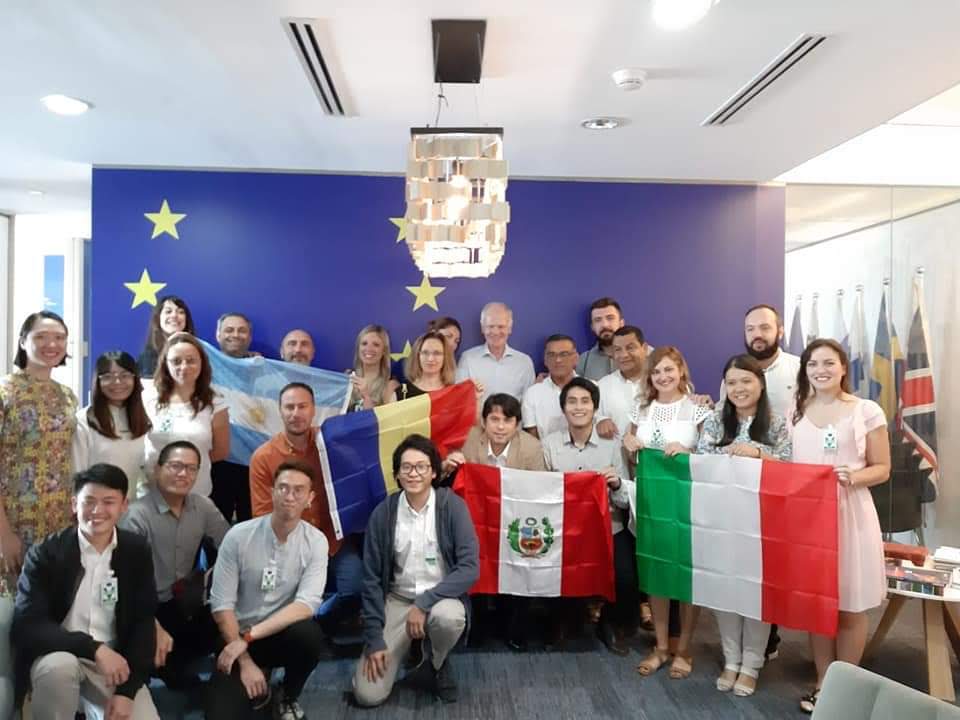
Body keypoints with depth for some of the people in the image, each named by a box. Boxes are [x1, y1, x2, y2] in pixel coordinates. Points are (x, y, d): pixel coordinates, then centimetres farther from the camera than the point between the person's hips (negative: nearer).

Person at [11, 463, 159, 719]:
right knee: (60, 665, -35)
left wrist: (127, 690, -12)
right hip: (58, 657, -2)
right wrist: (93, 648, -28)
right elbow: (26, 626, -16)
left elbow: (143, 622, -1)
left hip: (115, 662, 2)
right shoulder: (45, 554, -9)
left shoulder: (137, 551, -2)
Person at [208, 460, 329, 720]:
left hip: (283, 634, 1)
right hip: (237, 636, 0)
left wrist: (248, 637, -26)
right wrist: (246, 662, -16)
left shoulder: (316, 542, -11)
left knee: (309, 634, -33)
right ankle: (259, 687, 15)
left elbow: (307, 605, -20)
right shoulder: (238, 535, -13)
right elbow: (221, 604, -11)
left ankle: (288, 696, 0)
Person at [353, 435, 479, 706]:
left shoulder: (452, 506, -13)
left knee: (447, 616, -38)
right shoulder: (383, 513, -8)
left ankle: (438, 662, 0)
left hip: (442, 596, -1)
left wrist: (425, 602, -26)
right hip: (397, 600, 2)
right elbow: (372, 579, -2)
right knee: (367, 694, -10)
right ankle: (409, 645, 22)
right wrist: (374, 639, -6)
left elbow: (470, 568, -18)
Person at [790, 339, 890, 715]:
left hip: (850, 514, -3)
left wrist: (852, 477, -20)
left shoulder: (867, 411, -3)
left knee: (850, 605, 7)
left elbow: (882, 468, -1)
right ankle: (823, 683, 25)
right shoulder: (795, 413, 8)